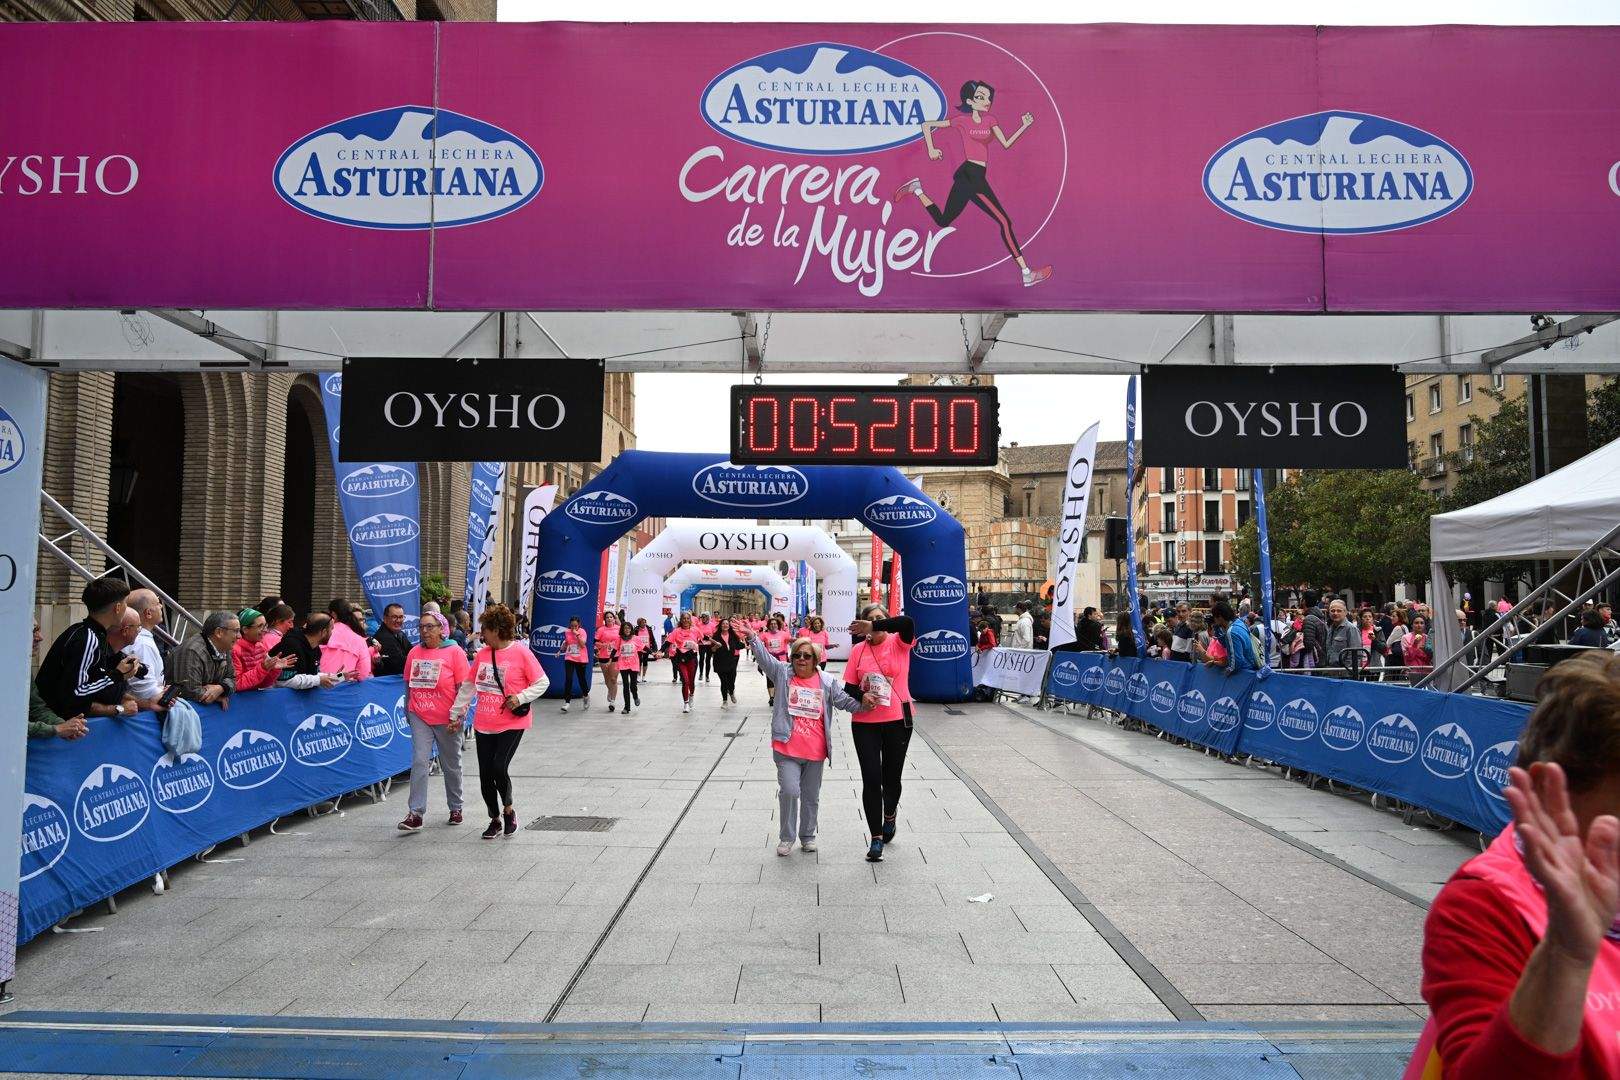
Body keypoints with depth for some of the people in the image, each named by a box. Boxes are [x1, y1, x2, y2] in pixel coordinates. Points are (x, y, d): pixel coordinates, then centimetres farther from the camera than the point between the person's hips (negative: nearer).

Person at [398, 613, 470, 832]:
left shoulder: (454, 652, -7)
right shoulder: (414, 652, 5)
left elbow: (464, 687, -9)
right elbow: (408, 684, 14)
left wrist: (457, 715, -13)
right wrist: (408, 711, 13)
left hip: (446, 720, -2)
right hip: (420, 717, 3)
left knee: (451, 765, 11)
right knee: (419, 762, -9)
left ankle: (456, 808, 28)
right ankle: (415, 814, -8)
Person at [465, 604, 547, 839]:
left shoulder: (521, 653, -10)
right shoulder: (482, 654, 5)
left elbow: (542, 683, -6)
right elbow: (470, 685, 14)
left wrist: (520, 698, -18)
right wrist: (456, 713, 14)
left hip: (512, 724, -5)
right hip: (483, 725, 5)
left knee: (499, 767, -16)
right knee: (485, 774, 6)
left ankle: (509, 809, 12)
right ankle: (495, 820, 25)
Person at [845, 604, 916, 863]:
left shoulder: (899, 643, -4)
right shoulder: (858, 650, 2)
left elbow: (906, 622, -27)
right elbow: (848, 687, 4)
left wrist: (875, 626, -29)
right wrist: (861, 695, -17)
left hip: (898, 720, -1)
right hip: (865, 723, 1)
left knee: (892, 778, 11)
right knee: (871, 780, -2)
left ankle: (890, 816, 43)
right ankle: (876, 838, 9)